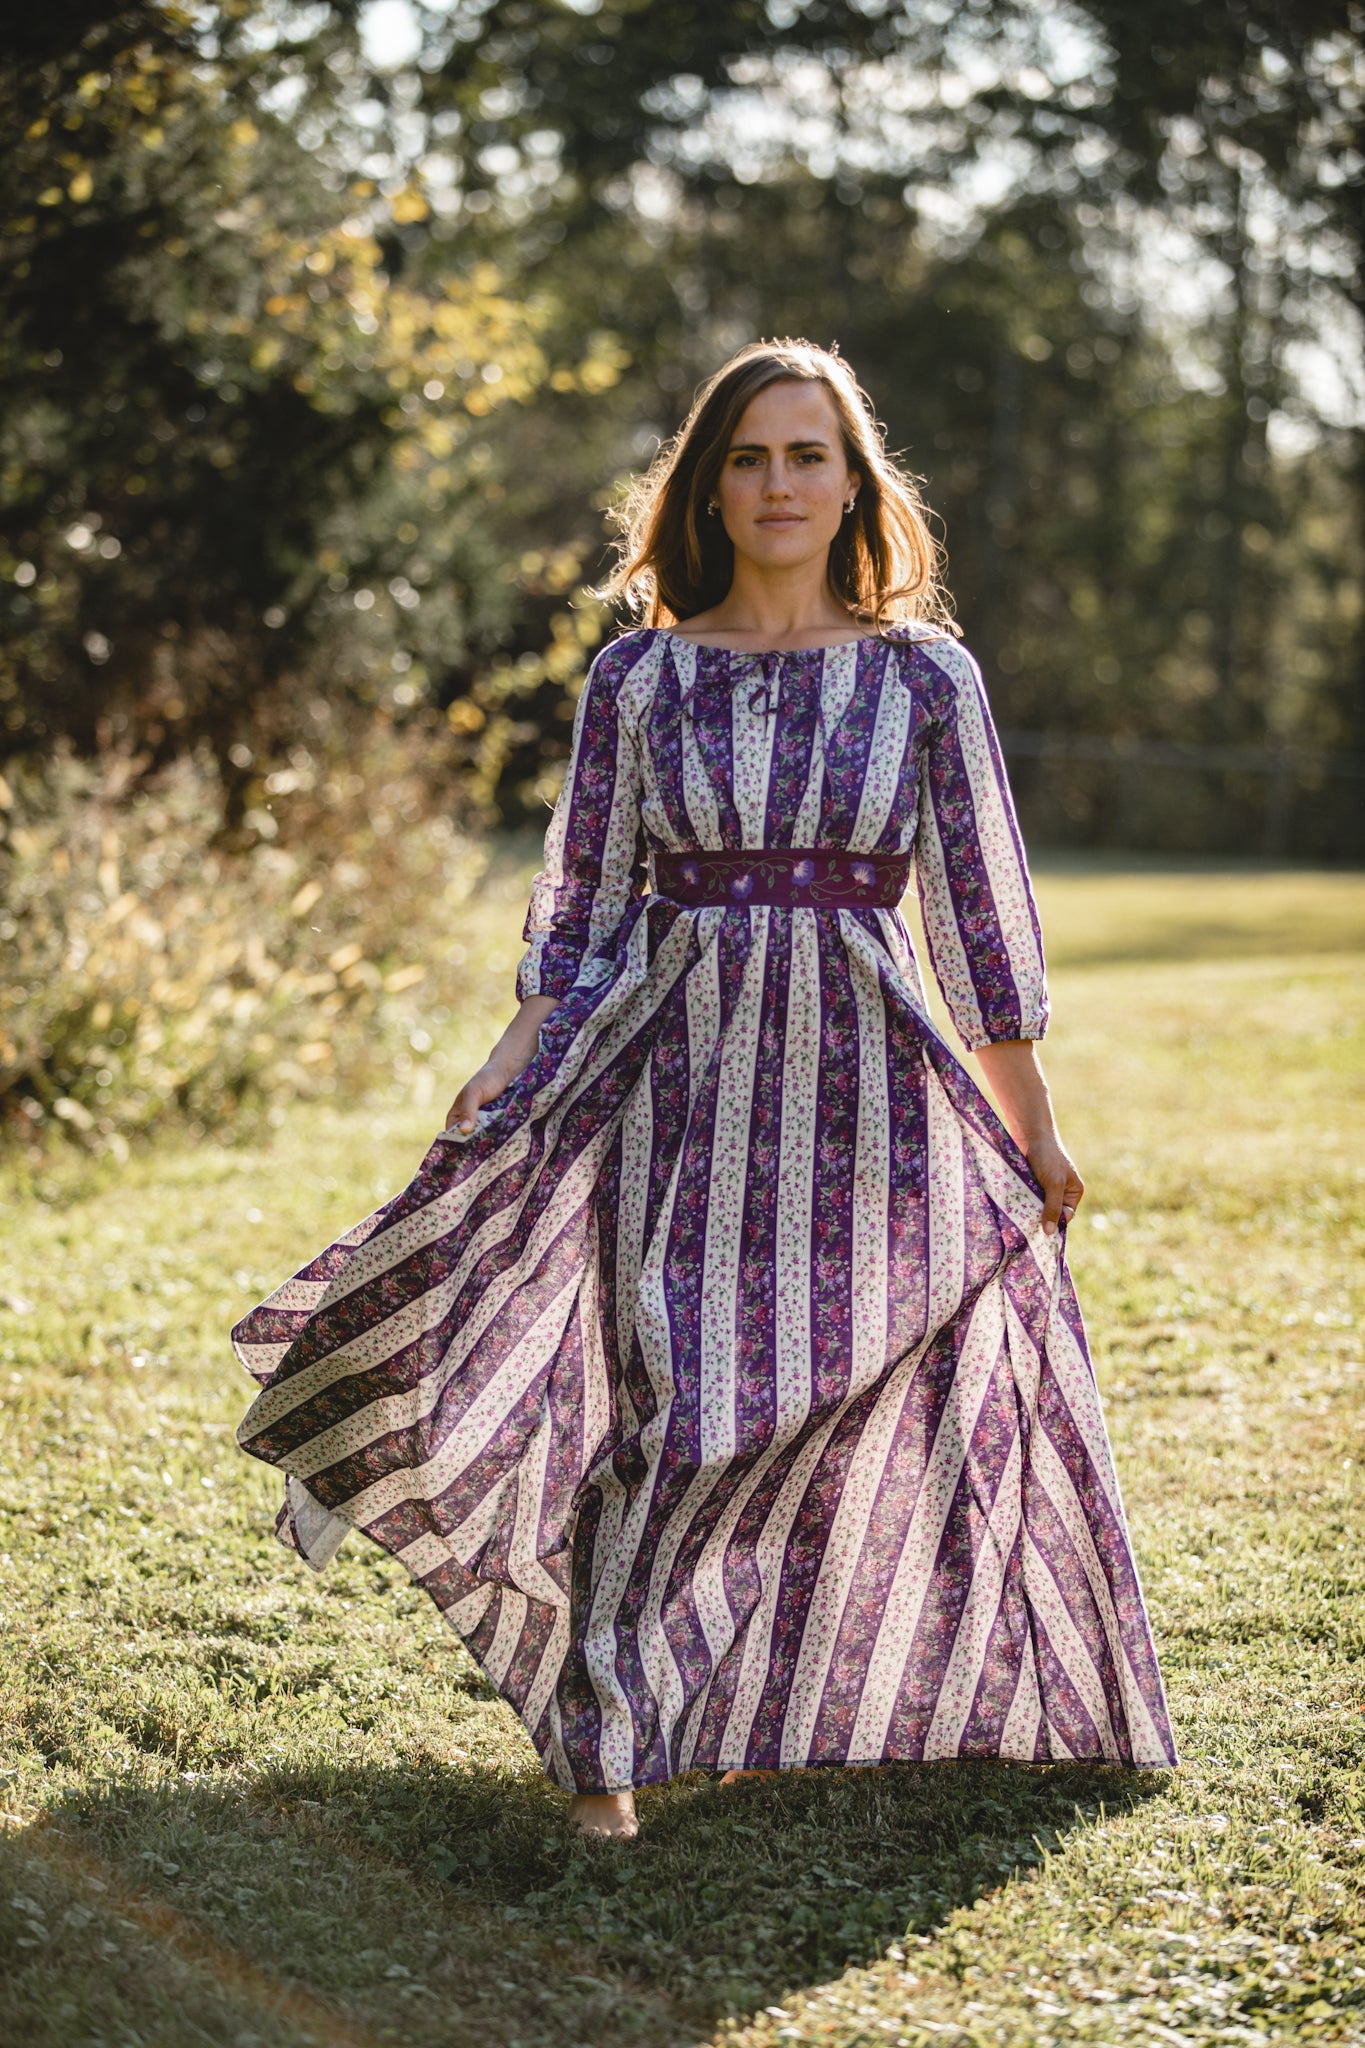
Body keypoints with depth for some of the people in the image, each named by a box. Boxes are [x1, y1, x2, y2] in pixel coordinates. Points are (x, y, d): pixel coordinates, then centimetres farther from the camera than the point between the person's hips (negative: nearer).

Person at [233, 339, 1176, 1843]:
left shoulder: (925, 676, 4)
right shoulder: (639, 678, 5)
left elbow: (982, 908, 6)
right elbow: (581, 904, 8)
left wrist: (1030, 1129, 7)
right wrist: (511, 1095, 1)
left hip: (858, 1079, 1)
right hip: (673, 1070, 0)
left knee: (841, 1411, 4)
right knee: (658, 1394, -8)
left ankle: (778, 1710, 24)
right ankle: (605, 1732, 1)